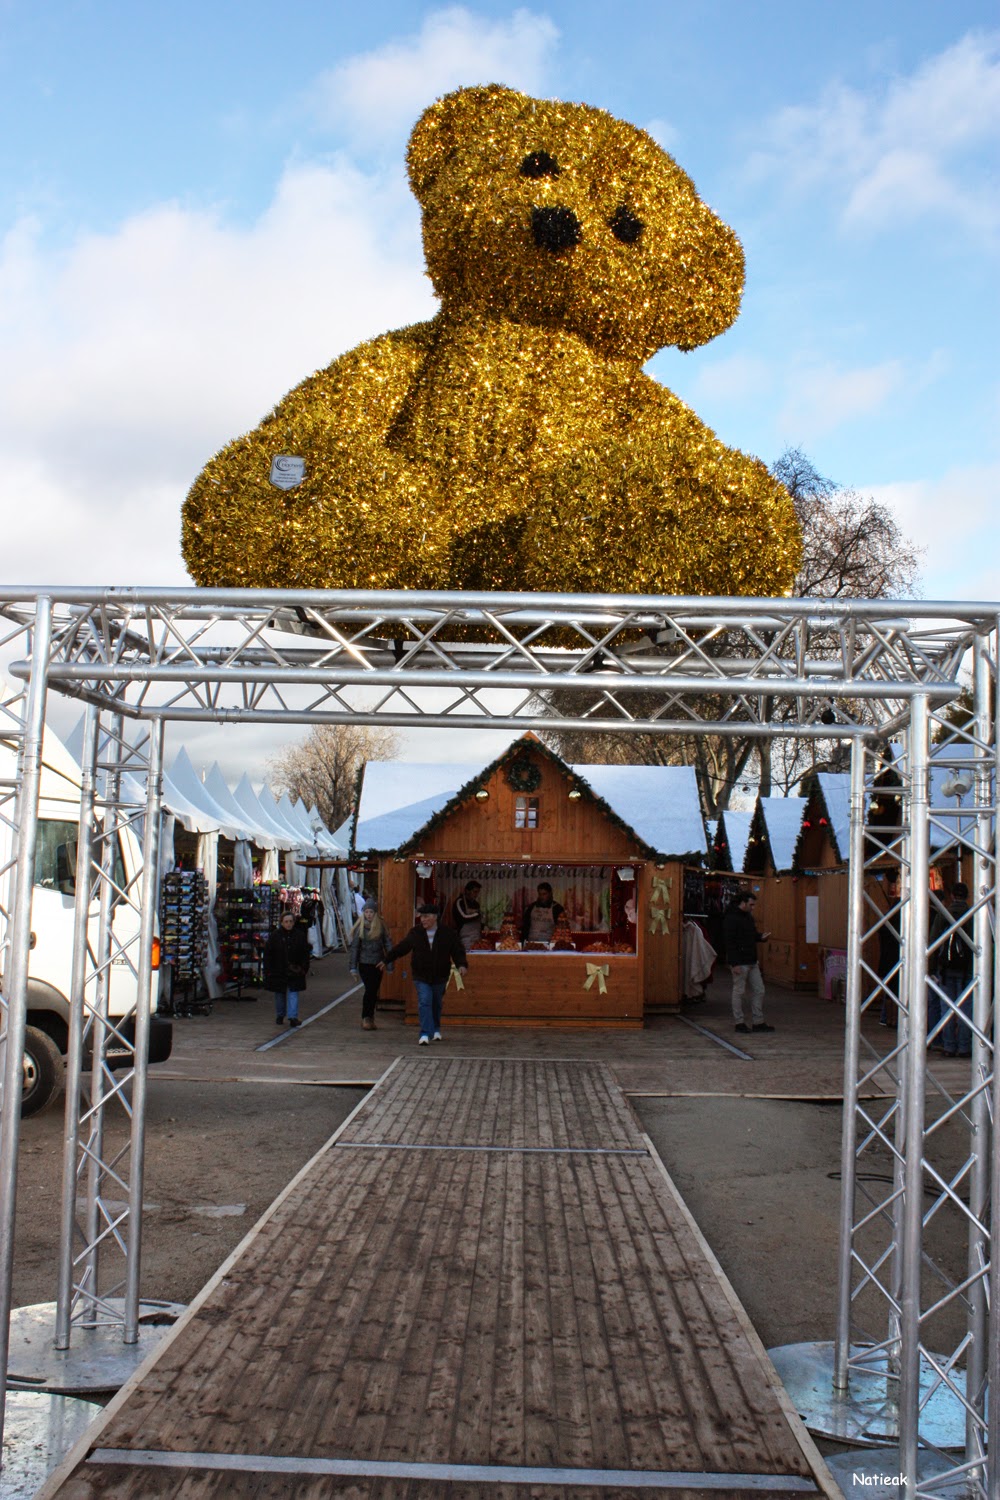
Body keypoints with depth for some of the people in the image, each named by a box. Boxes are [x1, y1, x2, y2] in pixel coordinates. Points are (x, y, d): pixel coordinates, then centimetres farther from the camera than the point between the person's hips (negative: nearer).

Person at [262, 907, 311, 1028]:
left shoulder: (300, 935, -1)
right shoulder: (275, 935, -4)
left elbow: (305, 954, 6)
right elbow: (267, 953, 0)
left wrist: (304, 968, 0)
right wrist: (268, 970, -5)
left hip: (294, 971, 0)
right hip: (278, 971, 1)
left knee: (293, 994, -8)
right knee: (279, 995, 12)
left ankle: (293, 1017, -12)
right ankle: (280, 1016, 28)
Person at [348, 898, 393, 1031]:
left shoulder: (381, 926, 0)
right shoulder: (360, 926, -2)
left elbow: (387, 945, 4)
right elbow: (354, 946, 1)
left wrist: (390, 966, 1)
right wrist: (353, 967, -2)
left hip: (378, 963, 2)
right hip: (364, 963, -2)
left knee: (374, 991, 7)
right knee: (370, 989, -11)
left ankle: (368, 1019, 17)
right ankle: (366, 1019, -5)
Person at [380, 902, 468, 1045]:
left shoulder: (448, 933, -7)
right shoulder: (415, 933, -2)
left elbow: (458, 951, -4)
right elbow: (401, 948, 8)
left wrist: (462, 965, -22)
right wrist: (387, 960, 13)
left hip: (440, 976, 1)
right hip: (421, 976, -1)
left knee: (437, 1004, 16)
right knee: (424, 1002, -16)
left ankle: (436, 1030, 39)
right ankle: (425, 1034, -19)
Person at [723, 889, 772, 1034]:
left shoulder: (748, 916, 14)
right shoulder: (732, 918, -14)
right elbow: (729, 942, -18)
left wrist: (761, 937, 3)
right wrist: (734, 964, -22)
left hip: (752, 962, 9)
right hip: (739, 962, -9)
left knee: (758, 991, 9)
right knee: (739, 992, 0)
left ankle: (758, 1022, 15)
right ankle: (740, 1023, 9)